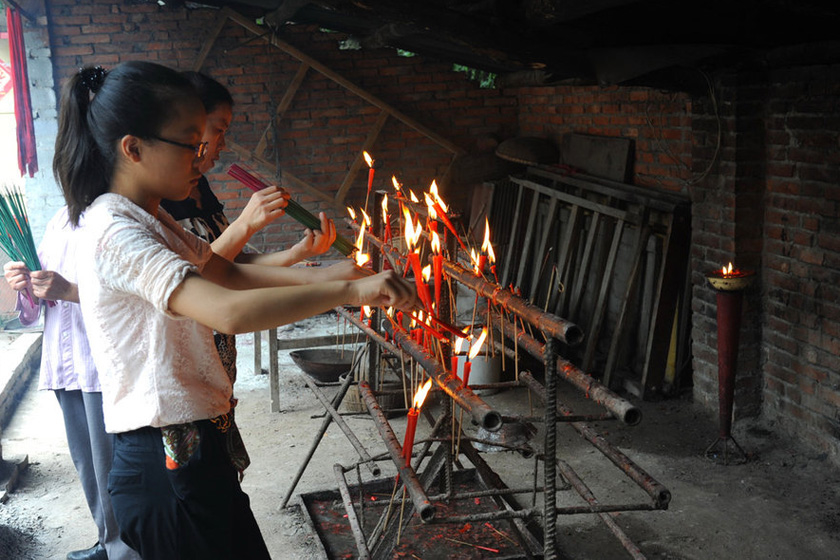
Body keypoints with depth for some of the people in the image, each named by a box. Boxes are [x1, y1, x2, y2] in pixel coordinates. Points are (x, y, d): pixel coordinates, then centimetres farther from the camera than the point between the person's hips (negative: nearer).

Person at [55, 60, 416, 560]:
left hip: (195, 448, 9)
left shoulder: (152, 220, 11)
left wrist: (316, 274, 0)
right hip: (166, 464, -9)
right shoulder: (115, 232, -21)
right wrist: (353, 290, -29)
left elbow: (230, 273, 16)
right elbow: (229, 312, -33)